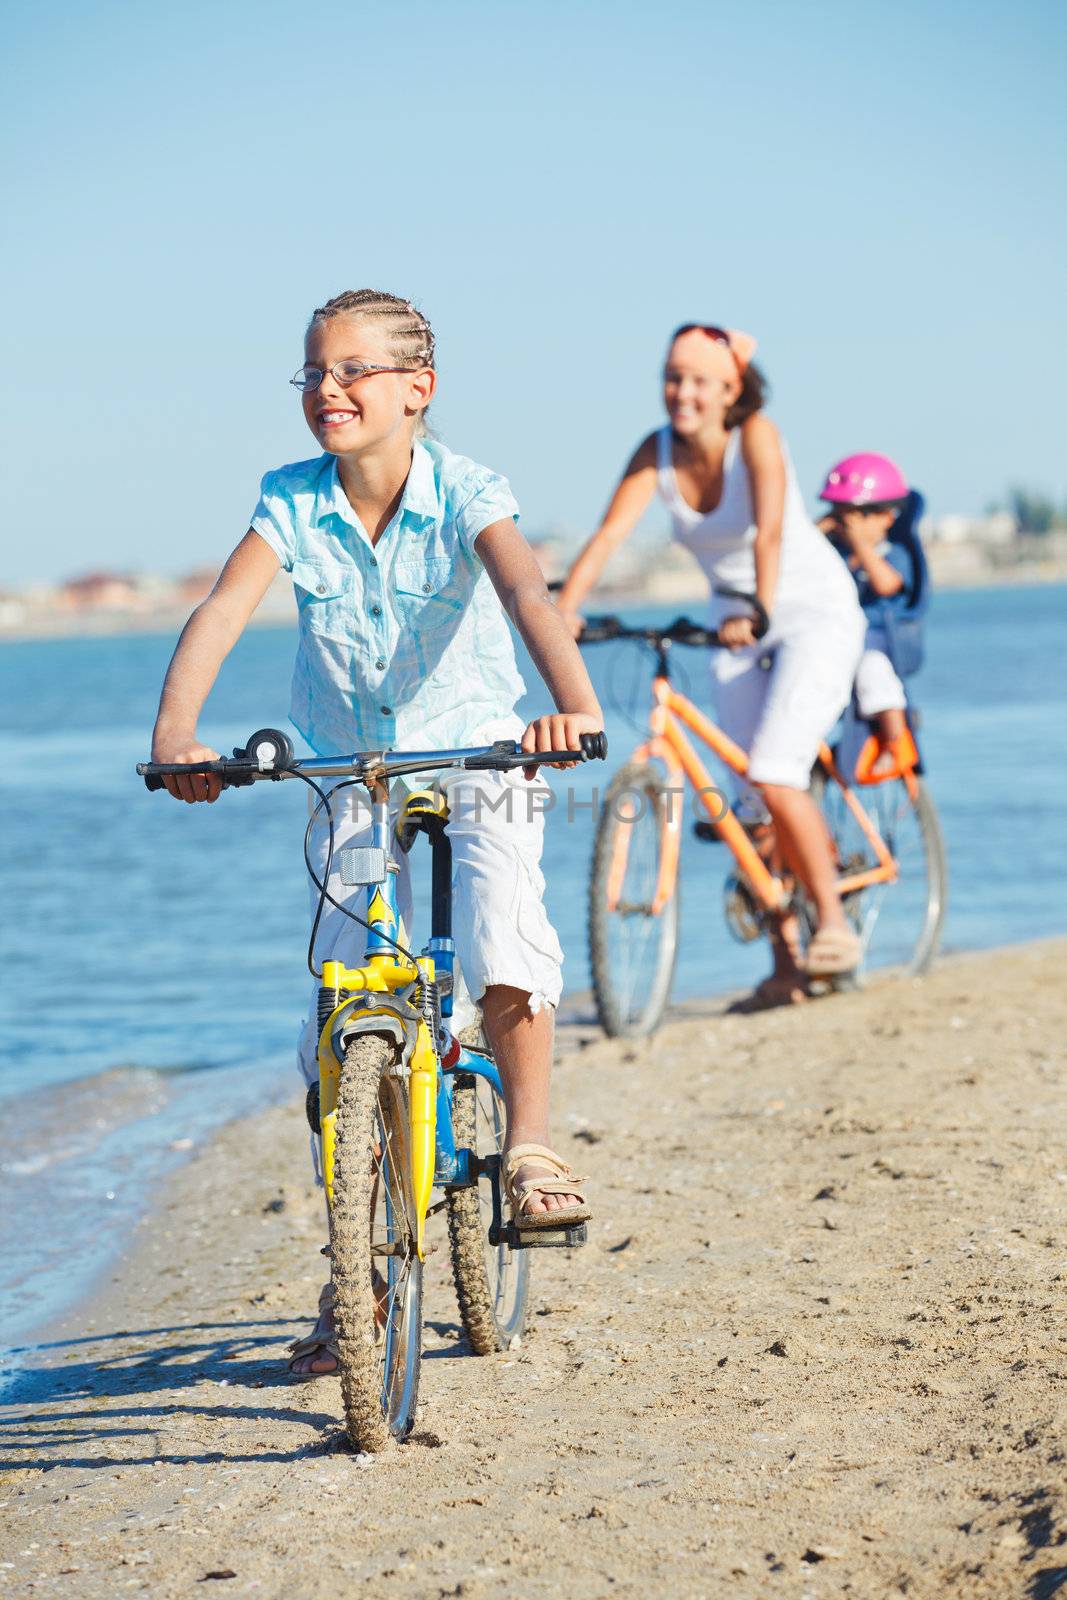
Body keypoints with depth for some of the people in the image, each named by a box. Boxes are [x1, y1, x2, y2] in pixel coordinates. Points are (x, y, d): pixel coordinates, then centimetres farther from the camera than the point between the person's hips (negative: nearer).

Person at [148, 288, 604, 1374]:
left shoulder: (463, 493, -17)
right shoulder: (292, 502, -11)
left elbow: (526, 593, -35)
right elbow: (221, 611, -24)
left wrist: (574, 705, -54)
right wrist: (174, 734, -42)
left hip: (475, 760, -2)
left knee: (503, 931, -31)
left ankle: (528, 1144, -8)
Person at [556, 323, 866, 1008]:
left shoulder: (755, 436, -21)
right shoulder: (657, 452, -9)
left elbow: (770, 530, -35)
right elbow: (610, 532, -22)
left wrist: (760, 609, -50)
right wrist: (564, 609, -37)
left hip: (816, 615, -5)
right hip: (738, 629, 5)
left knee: (776, 777, -21)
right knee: (754, 801, 3)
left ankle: (834, 919, -4)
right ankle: (786, 962, 12)